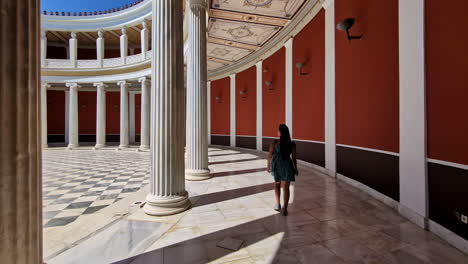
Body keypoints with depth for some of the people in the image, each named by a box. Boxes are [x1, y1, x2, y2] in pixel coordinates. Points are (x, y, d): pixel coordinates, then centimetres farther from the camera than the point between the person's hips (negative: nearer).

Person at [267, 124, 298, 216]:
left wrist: (268, 166, 10)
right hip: (287, 166, 0)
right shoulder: (292, 144, -8)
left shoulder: (274, 143, -13)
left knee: (277, 184, 23)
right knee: (286, 188, 6)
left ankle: (278, 204, 18)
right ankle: (284, 209, 0)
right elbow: (293, 158, -5)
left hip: (276, 165, 0)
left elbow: (269, 156, -6)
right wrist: (295, 169, 9)